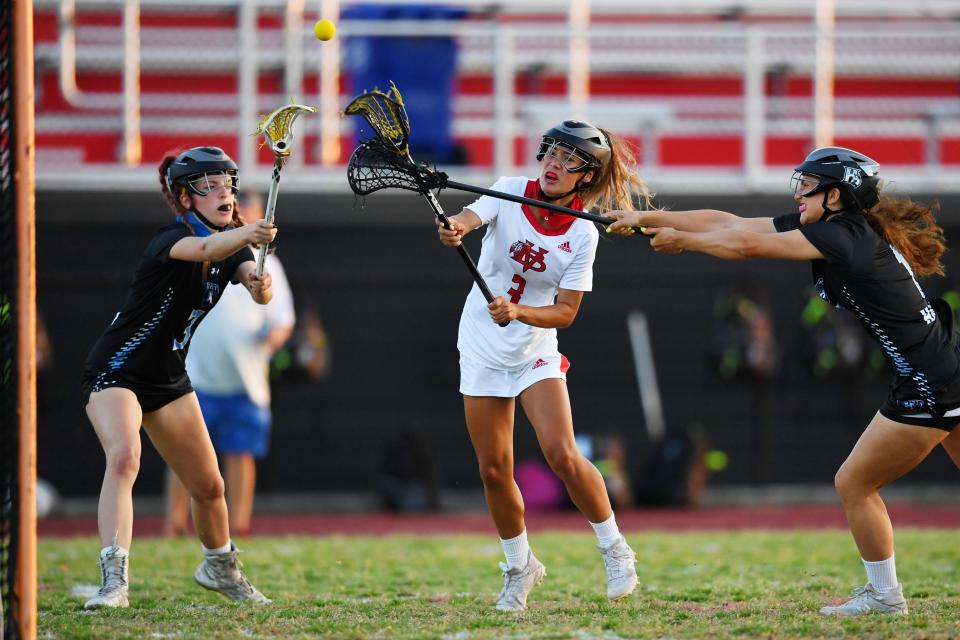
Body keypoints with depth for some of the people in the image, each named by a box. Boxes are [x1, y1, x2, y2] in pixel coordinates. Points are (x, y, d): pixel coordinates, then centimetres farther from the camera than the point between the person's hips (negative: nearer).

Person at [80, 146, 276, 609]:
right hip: (115, 374, -7)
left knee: (209, 486, 11)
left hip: (168, 380, 7)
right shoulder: (171, 240, -22)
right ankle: (113, 579, -38)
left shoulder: (231, 244, 0)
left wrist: (260, 285, -43)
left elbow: (258, 291, -19)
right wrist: (245, 236, -65)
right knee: (124, 457, -32)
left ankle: (220, 568, 38)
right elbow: (203, 249, -45)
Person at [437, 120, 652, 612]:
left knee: (562, 455, -17)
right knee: (494, 469, 2)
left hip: (536, 353, -2)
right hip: (482, 350, 2)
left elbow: (566, 312, -13)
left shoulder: (583, 235, -12)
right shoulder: (510, 192, -9)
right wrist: (453, 229, -52)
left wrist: (518, 312, -30)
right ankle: (519, 567, 23)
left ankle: (614, 547, 4)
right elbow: (468, 218, -28)